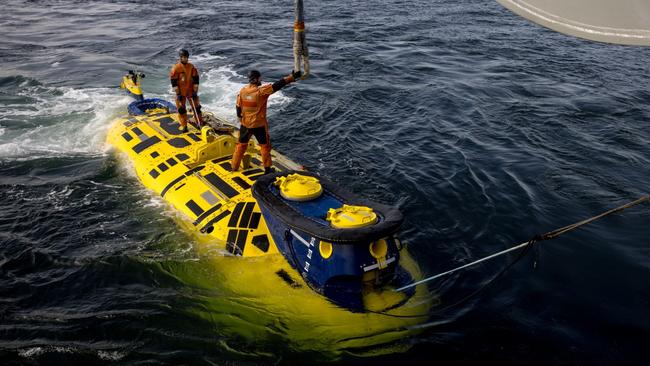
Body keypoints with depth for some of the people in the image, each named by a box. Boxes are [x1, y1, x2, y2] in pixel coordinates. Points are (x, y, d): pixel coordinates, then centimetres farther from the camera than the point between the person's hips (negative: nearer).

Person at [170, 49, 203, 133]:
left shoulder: (191, 67, 0)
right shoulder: (175, 68, -8)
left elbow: (196, 80, 0)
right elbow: (174, 82, -9)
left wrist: (195, 91, -6)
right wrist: (178, 94, -12)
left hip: (191, 91, 2)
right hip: (181, 92, -2)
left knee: (196, 107, 5)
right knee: (181, 109, 3)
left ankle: (200, 124, 15)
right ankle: (184, 126, 14)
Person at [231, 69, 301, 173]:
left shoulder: (242, 91, -4)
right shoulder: (261, 91, -20)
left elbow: (238, 107, 4)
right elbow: (277, 85, -21)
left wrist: (240, 118, 19)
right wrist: (292, 77, -18)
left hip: (245, 124, 5)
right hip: (259, 125, -5)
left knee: (241, 144, 20)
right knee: (265, 146, 12)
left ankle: (234, 166, 28)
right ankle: (267, 169, 19)